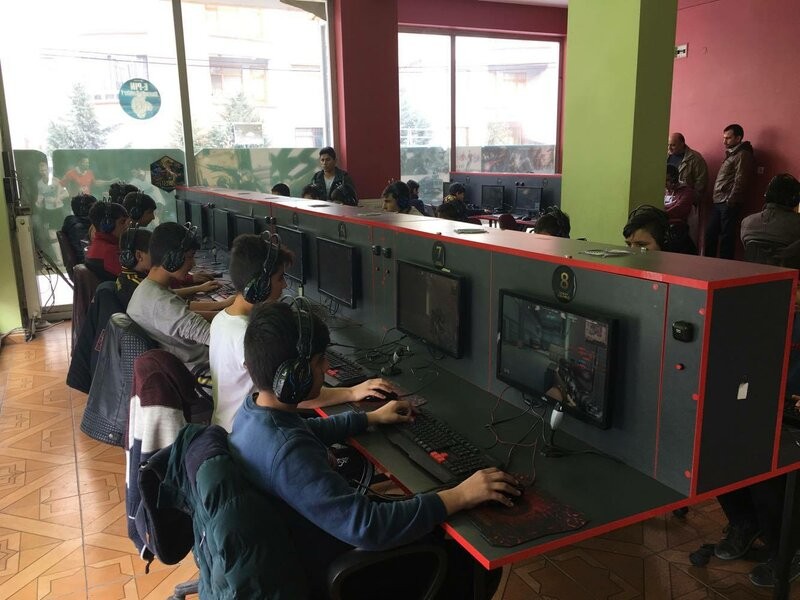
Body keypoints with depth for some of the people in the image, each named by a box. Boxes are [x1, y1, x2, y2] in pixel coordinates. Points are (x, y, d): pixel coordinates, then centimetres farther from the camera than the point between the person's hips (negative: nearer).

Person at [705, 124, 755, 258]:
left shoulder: (743, 155, -9)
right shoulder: (731, 154, 20)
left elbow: (740, 181, -16)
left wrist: (730, 202, -18)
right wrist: (715, 198, 16)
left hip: (728, 203, -9)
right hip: (718, 202, 9)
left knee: (726, 237, -4)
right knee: (710, 234, 11)